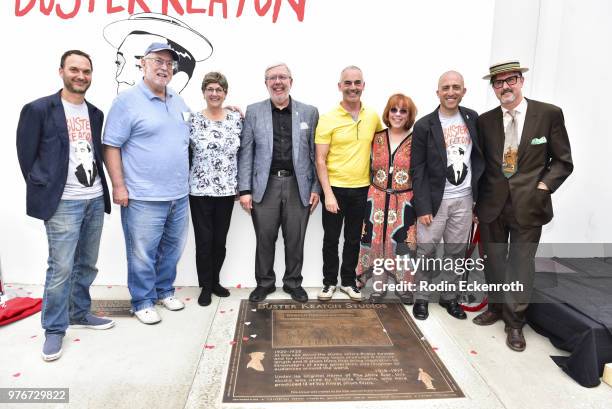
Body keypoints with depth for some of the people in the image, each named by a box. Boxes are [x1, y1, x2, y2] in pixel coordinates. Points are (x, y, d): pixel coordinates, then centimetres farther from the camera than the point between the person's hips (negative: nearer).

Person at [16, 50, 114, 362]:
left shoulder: (95, 113, 12)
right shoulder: (38, 109, -5)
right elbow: (26, 155, -3)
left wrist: (101, 188, 8)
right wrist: (44, 191, -2)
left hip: (95, 199, 6)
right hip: (63, 203, -5)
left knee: (87, 264, 14)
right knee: (61, 268, -3)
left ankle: (80, 314, 31)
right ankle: (54, 330, 13)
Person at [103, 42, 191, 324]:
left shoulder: (178, 101, 13)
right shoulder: (127, 101, -6)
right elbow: (111, 146, -8)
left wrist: (186, 180, 17)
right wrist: (119, 186, -12)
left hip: (179, 194, 6)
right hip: (143, 197, -6)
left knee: (172, 248, 16)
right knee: (142, 253, 4)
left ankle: (164, 290, 34)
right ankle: (143, 301, 21)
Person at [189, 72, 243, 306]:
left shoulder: (236, 119, 3)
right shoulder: (193, 120, -3)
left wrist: (242, 186, 3)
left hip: (227, 190, 2)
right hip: (200, 190, -2)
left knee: (220, 240, 11)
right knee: (204, 240, 4)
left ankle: (215, 281, 30)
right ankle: (205, 286, 21)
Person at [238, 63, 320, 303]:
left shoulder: (309, 112, 6)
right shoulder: (253, 112, 5)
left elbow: (315, 154, 6)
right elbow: (246, 153, 2)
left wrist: (316, 188, 1)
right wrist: (245, 189, -4)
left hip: (298, 186, 1)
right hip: (265, 186, 0)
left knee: (295, 239, 9)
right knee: (265, 239, 8)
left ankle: (293, 283, 27)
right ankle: (264, 283, 27)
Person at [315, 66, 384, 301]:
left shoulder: (373, 117, 2)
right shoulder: (328, 119, -8)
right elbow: (320, 160, -10)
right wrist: (328, 193, -16)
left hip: (361, 189, 3)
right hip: (335, 188, -3)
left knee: (353, 239, 13)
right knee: (331, 239, 8)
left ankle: (348, 281, 29)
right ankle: (329, 282, 25)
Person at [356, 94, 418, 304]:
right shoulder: (377, 138, 6)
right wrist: (371, 192, 8)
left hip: (404, 202, -2)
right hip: (377, 199, 3)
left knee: (402, 244, 4)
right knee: (376, 242, 8)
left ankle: (404, 287, 24)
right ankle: (378, 287, 23)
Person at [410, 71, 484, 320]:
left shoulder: (472, 118, 6)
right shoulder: (425, 125, -5)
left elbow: (479, 156, 12)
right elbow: (418, 170, -7)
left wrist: (480, 193, 5)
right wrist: (423, 207, -11)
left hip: (464, 199, 3)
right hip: (435, 199, -3)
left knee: (456, 251, 11)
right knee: (426, 251, 2)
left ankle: (450, 297, 26)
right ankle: (421, 298, 18)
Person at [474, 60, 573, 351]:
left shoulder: (550, 114, -4)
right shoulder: (485, 120, 3)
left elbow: (563, 161, 1)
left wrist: (543, 186, -13)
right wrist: (476, 201, 6)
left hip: (528, 205, -2)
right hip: (492, 204, 3)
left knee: (521, 264, 5)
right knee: (494, 260, 14)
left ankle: (515, 321, 23)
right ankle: (496, 308, 35)